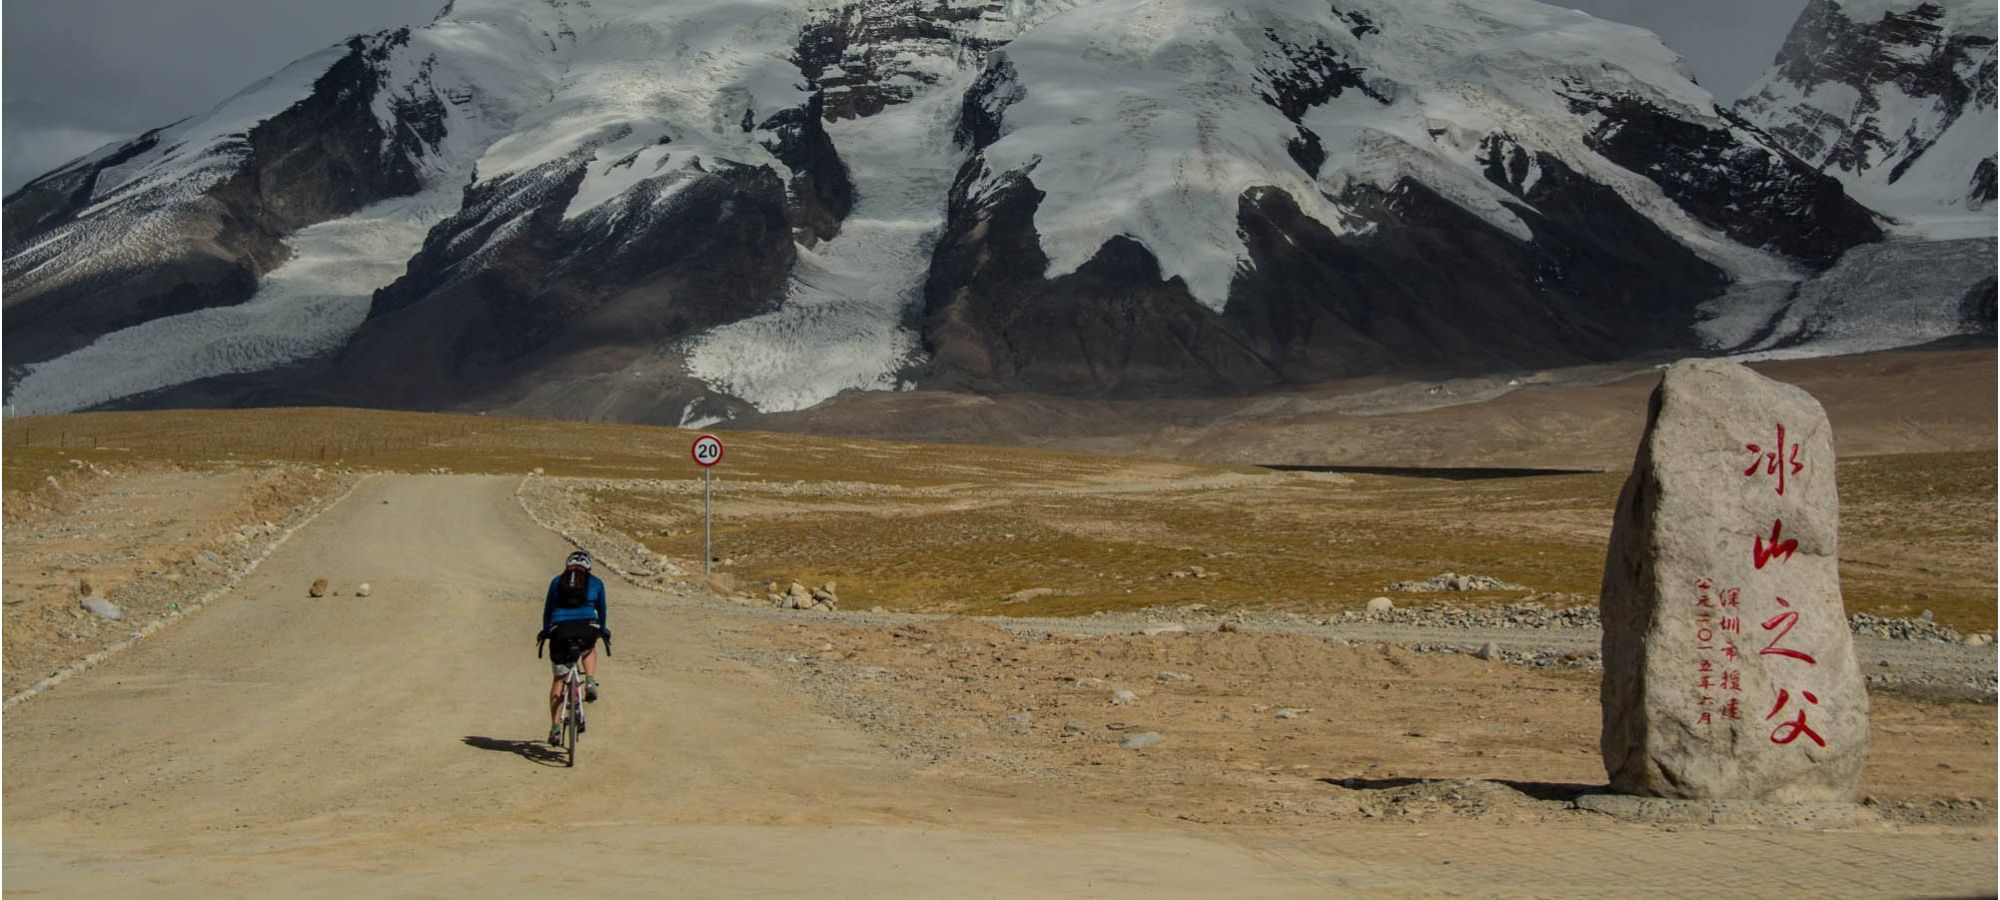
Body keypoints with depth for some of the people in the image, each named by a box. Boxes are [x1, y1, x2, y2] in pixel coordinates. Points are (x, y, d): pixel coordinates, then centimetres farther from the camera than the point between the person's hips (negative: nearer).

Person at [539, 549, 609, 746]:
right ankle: (590, 682, 10)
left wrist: (545, 631, 38)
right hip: (586, 626, 0)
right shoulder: (595, 583, 18)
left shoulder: (557, 581, 20)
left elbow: (547, 609, 24)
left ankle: (555, 727, 6)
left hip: (560, 628, 0)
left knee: (559, 678, 12)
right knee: (589, 649, 37)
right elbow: (601, 609, 29)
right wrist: (603, 630, 45)